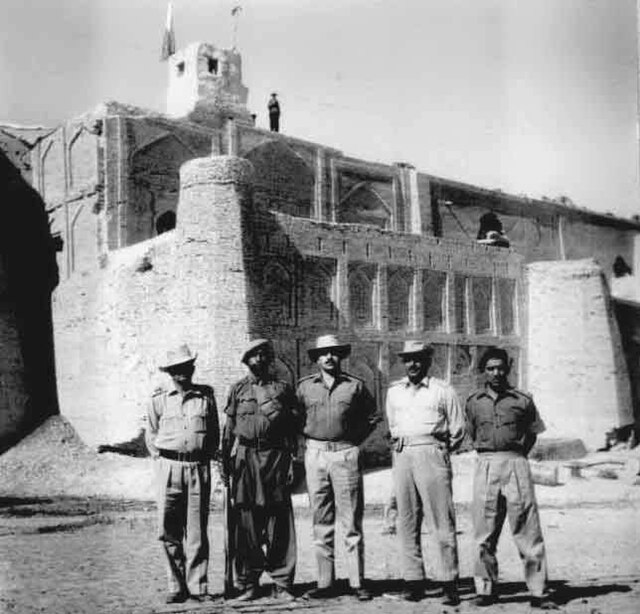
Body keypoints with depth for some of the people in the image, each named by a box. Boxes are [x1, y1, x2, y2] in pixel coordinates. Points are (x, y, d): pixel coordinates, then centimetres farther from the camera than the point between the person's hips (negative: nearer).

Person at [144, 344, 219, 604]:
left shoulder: (206, 396, 5)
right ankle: (176, 586, 11)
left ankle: (197, 586, 10)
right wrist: (162, 460, 8)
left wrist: (205, 459, 8)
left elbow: (215, 433, 14)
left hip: (199, 469, 0)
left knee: (197, 531, 2)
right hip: (170, 468, 0)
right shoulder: (159, 400, 4)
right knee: (170, 531, 1)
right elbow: (150, 435, 15)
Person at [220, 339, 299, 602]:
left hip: (276, 456, 0)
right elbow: (228, 429, 11)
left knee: (280, 524, -1)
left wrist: (292, 462, 0)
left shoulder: (282, 389, 10)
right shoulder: (238, 389, 12)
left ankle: (281, 584, 6)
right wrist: (225, 462, 5)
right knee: (246, 523, 1)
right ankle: (248, 584, 9)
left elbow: (292, 429, 8)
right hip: (245, 458, 0)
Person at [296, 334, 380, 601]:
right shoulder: (305, 386, 6)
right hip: (315, 455, 2)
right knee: (321, 522, 6)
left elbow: (372, 416, 13)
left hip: (346, 455, -1)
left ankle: (357, 582, 5)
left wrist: (354, 439, 5)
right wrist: (308, 440, 6)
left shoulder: (355, 386, 3)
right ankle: (325, 583, 12)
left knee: (351, 522, 0)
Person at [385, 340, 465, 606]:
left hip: (433, 453, -4)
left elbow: (458, 431, 7)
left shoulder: (443, 391, 4)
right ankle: (413, 580, 8)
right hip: (402, 457, 4)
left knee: (442, 522, -6)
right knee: (407, 522, 3)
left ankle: (449, 583, -3)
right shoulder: (394, 391, 16)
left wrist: (440, 450, 5)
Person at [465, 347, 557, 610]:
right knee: (484, 533, 4)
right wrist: (488, 455, 10)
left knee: (528, 531, -2)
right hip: (485, 466, 1)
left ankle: (538, 592, 3)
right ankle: (485, 589, 14)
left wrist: (517, 456, 9)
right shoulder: (473, 402, 9)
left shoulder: (522, 400, 5)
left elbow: (532, 434, 15)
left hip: (516, 464, -1)